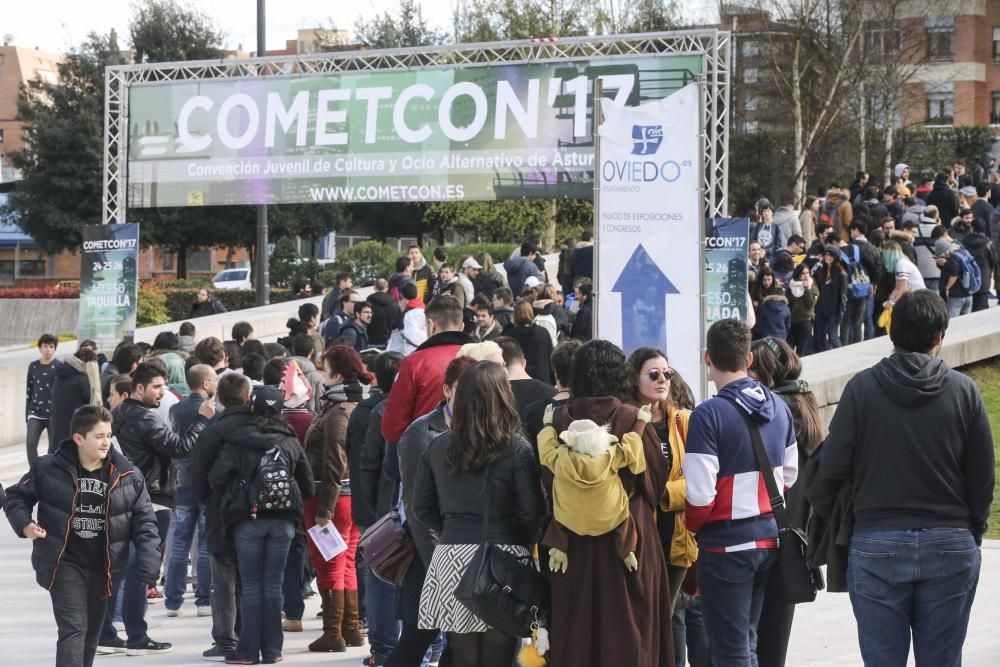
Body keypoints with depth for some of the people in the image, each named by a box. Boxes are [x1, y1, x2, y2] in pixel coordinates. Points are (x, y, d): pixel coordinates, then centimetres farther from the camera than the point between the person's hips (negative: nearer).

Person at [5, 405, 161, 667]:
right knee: (73, 628, -15)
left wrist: (148, 554, -11)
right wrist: (24, 524, -16)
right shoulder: (48, 468, -9)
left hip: (103, 566, 4)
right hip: (64, 563, -4)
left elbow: (144, 518, 3)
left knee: (91, 632, 15)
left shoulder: (127, 475, -3)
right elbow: (17, 497, 4)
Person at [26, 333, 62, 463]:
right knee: (30, 443, -15)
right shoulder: (33, 366, 7)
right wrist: (27, 416, 11)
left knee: (54, 448, 2)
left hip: (54, 413, -2)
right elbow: (29, 392, 12)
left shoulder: (60, 367, -3)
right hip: (36, 413, 2)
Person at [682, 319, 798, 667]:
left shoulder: (709, 415, -17)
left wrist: (692, 527, 1)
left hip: (726, 546, -6)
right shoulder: (778, 407, 4)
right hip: (770, 538, 7)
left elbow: (700, 495, -18)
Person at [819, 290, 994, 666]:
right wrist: (974, 533, 15)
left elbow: (832, 467, -6)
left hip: (877, 546, -1)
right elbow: (983, 477, 1)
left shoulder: (863, 388, -7)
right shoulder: (964, 391, -3)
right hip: (951, 547, 1)